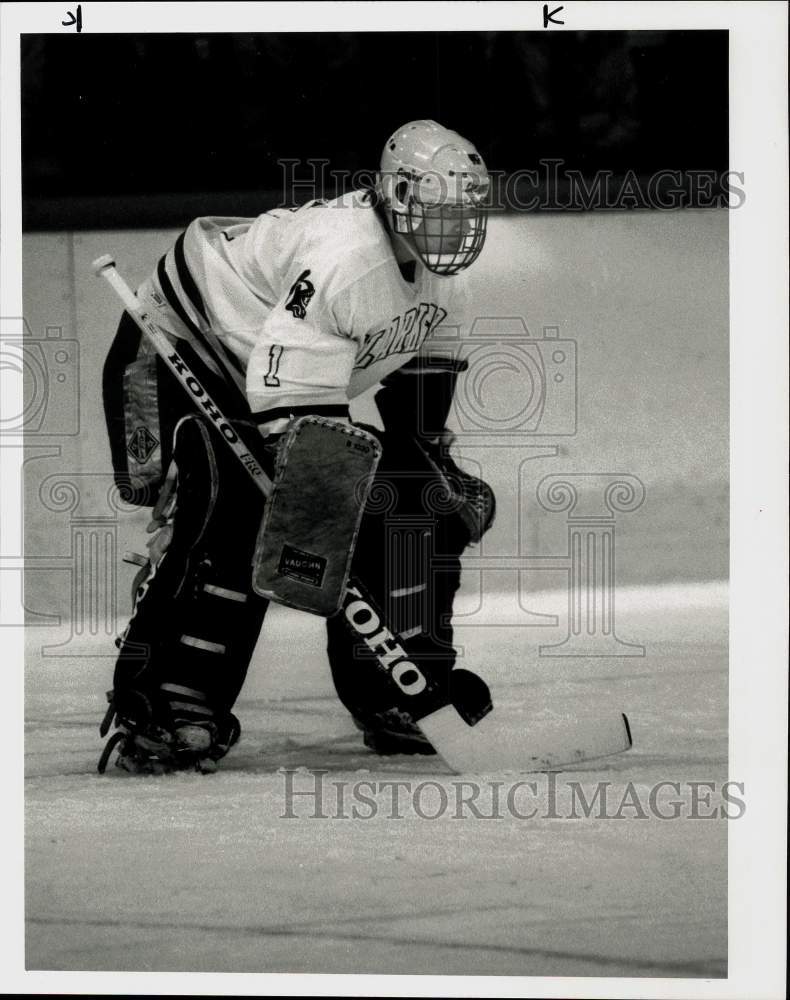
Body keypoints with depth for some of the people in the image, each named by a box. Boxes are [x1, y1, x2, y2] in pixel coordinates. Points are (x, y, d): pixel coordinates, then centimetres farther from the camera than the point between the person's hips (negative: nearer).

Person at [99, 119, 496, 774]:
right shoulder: (339, 258, -35)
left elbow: (423, 368, 12)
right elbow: (295, 415, -38)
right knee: (229, 522, -29)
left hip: (286, 377, 9)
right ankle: (157, 714, -27)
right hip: (179, 356, -9)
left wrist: (434, 462, 8)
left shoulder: (441, 266, -6)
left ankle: (399, 696, 12)